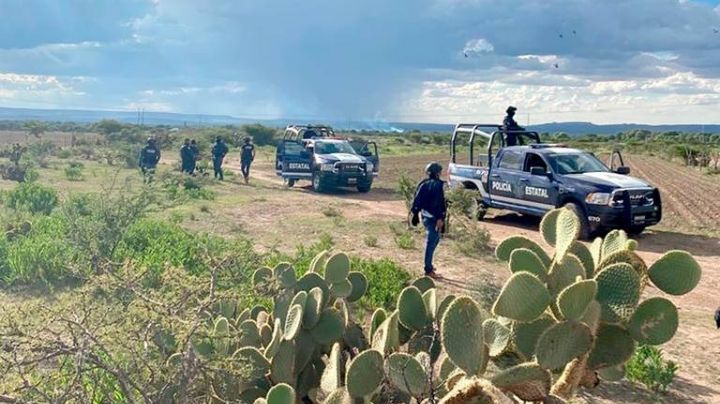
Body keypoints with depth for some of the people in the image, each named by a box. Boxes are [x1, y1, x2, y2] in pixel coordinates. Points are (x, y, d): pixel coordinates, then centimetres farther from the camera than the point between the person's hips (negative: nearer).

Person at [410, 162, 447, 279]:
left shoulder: (423, 184, 10)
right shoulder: (437, 185, -13)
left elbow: (416, 200, 11)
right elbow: (439, 203, -20)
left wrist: (414, 213, 17)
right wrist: (440, 218, -22)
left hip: (424, 215, 8)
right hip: (433, 217, -8)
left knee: (434, 239, 22)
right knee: (432, 242, -5)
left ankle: (429, 264, 26)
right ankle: (428, 269, -4)